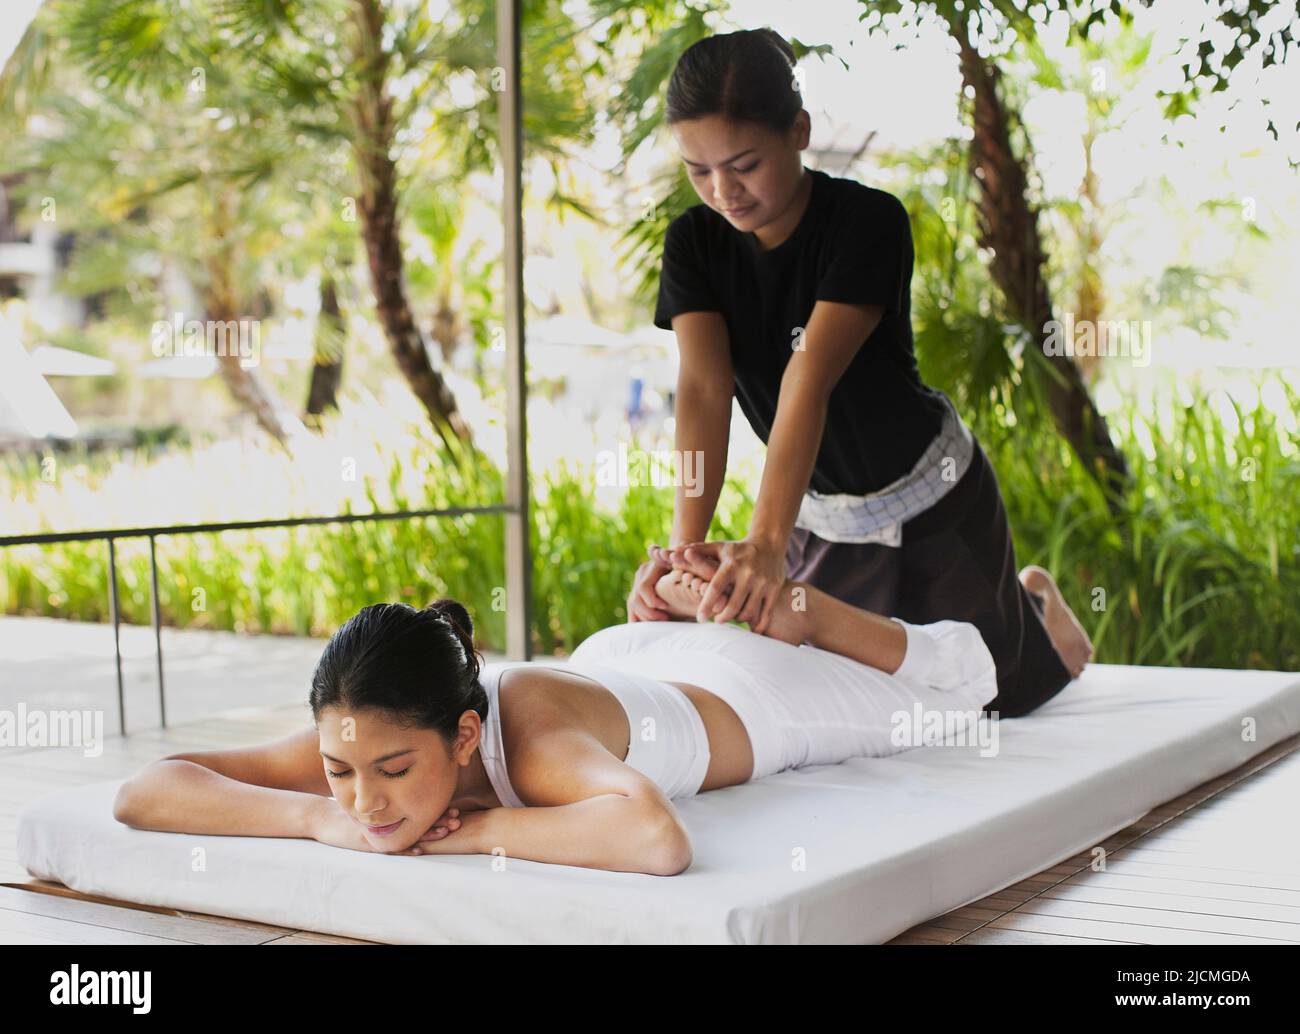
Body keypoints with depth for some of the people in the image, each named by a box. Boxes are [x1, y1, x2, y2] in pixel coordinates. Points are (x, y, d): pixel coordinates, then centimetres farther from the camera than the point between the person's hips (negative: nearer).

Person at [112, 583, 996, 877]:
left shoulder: (532, 741, -49)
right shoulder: (362, 734, -36)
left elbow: (656, 838, -69)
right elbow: (140, 792, -38)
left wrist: (478, 829, -56)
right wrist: (315, 816, -51)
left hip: (743, 695, -4)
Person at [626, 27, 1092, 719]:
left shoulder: (868, 221, -27)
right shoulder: (694, 242, -14)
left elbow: (810, 378, -39)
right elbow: (704, 386, -27)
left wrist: (766, 542, -49)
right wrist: (684, 543, -42)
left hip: (931, 501, -4)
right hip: (821, 513, 4)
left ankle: (1034, 602, 45)